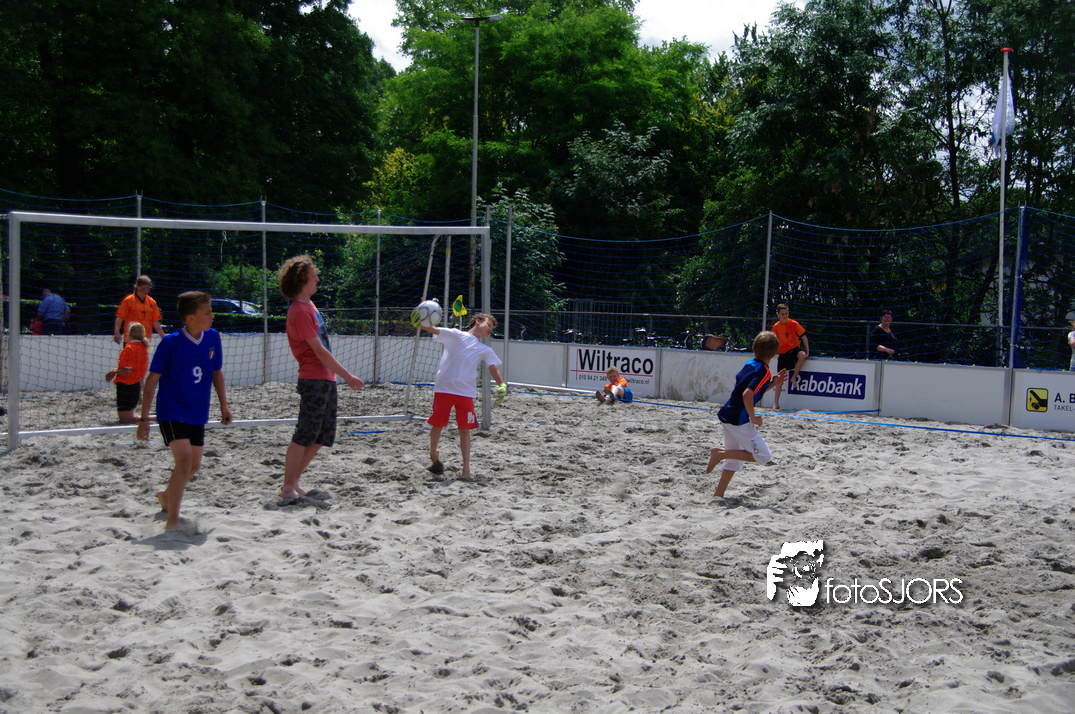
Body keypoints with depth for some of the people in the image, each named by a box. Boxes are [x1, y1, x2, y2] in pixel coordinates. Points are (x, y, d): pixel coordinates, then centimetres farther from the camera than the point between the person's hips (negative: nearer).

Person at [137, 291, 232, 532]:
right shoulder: (171, 342, -16)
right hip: (172, 412, -6)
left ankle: (167, 494, 44)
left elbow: (216, 372, 14)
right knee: (184, 460, -19)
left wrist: (224, 404, 15)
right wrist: (144, 418, -10)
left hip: (197, 414, 6)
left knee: (194, 465, 14)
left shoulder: (213, 337, -2)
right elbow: (152, 380, -10)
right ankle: (172, 520, -11)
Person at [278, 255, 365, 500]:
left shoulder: (309, 305, 16)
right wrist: (347, 376, -16)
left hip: (326, 380, 10)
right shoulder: (299, 311, -15)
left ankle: (294, 480, 19)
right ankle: (288, 487, 1)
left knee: (325, 435, 12)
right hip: (314, 380, -10)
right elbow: (319, 351, -18)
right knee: (305, 435, -6)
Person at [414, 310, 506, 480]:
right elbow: (434, 330, -4)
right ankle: (433, 455, 29)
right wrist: (418, 324, -25)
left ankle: (466, 469, 0)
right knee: (437, 425, 4)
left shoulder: (485, 350, 17)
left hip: (466, 393, 3)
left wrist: (501, 385, -9)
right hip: (444, 388, -2)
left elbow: (493, 368, 10)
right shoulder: (455, 335, 6)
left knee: (465, 430, 0)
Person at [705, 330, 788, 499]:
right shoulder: (764, 372, -15)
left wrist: (772, 383, 15)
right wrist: (753, 417, -16)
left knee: (735, 458, 20)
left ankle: (718, 494, 20)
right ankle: (720, 454, -5)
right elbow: (747, 394, -27)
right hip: (739, 420, -9)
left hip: (726, 415, 9)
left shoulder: (750, 364, 11)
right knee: (764, 456, -3)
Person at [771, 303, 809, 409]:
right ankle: (776, 404, 4)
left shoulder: (794, 324, -7)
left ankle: (794, 377, -18)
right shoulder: (776, 327, -2)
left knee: (802, 355, -38)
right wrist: (777, 353, 8)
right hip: (783, 353, 1)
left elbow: (804, 337, -3)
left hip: (794, 349, -1)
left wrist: (807, 352, -7)